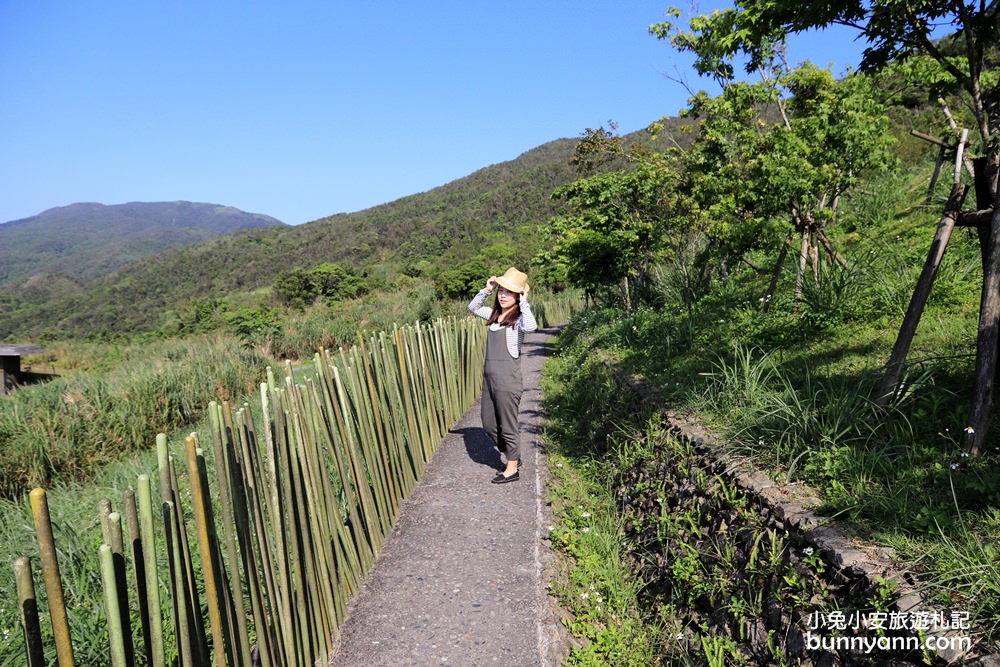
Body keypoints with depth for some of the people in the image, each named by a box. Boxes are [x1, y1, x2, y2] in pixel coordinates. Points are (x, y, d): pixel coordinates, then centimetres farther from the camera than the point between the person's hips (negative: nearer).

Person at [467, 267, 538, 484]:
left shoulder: (519, 318, -9)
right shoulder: (494, 315, 11)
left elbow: (531, 326, -32)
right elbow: (472, 308, 25)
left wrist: (524, 302, -21)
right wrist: (486, 290, 11)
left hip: (507, 380, -8)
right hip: (489, 377, 8)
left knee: (507, 425, 3)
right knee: (489, 424, 16)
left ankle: (512, 469, 19)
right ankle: (513, 457, 34)